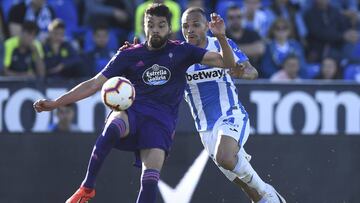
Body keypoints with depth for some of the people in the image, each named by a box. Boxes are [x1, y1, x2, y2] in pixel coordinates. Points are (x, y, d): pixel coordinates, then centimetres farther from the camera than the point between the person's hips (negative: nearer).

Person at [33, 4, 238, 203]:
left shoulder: (181, 52, 10)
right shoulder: (129, 55, 11)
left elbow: (227, 63, 7)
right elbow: (94, 84, 11)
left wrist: (221, 37, -13)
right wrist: (55, 103, 5)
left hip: (161, 121, 0)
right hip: (130, 112, 0)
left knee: (150, 179, -22)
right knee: (112, 128, -37)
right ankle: (87, 186, -30)